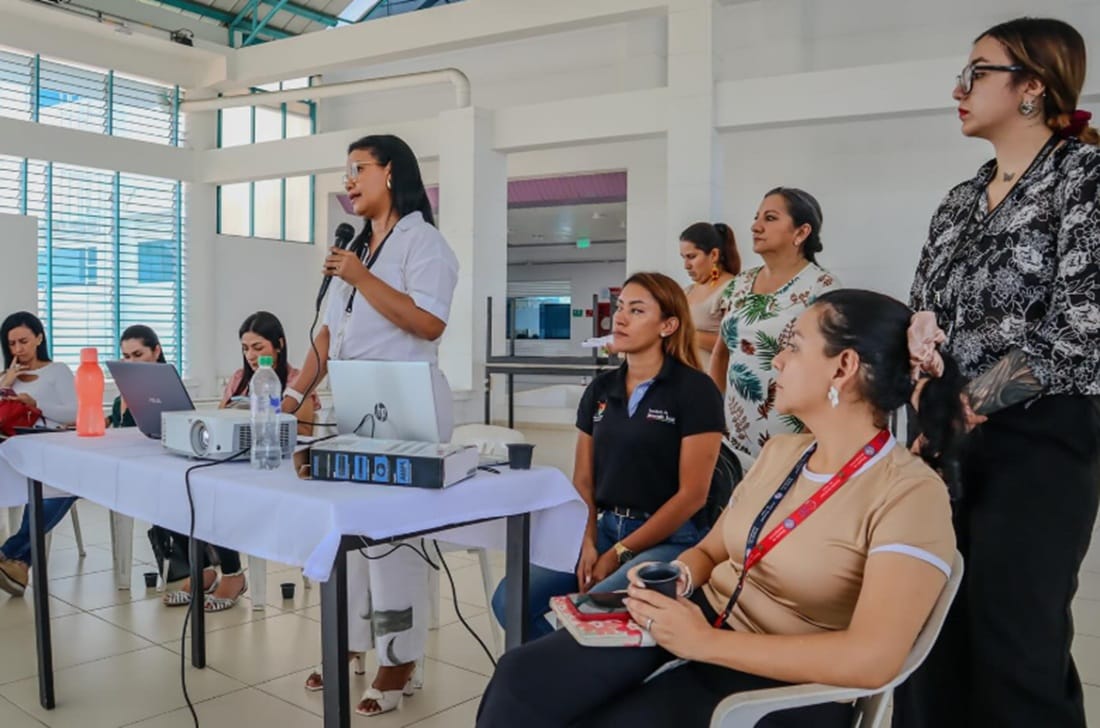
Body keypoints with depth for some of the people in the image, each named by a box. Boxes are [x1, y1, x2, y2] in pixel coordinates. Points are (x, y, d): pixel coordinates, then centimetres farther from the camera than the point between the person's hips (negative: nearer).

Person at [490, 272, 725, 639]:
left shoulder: (695, 390, -8)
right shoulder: (600, 389, 10)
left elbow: (692, 494, -11)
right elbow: (582, 480, 12)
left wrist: (618, 554, -13)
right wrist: (588, 543, -6)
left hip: (670, 540, -5)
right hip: (605, 528, 6)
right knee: (510, 599, -13)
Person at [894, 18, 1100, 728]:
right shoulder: (961, 201, 15)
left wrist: (965, 403, -15)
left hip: (1039, 440, -6)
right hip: (948, 439, 7)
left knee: (1016, 649, -1)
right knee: (936, 637, 10)